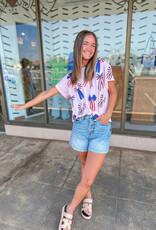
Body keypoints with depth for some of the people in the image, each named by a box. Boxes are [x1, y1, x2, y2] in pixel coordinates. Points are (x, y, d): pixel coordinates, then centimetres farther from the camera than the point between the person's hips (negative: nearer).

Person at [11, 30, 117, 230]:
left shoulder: (102, 65, 4)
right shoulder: (70, 78, 8)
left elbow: (113, 92, 9)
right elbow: (47, 93, 15)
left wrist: (108, 114, -8)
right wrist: (26, 105, 20)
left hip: (101, 127, -1)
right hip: (80, 127, 2)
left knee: (88, 180, -2)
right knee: (84, 163, 20)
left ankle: (69, 210, 27)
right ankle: (88, 197, 49)